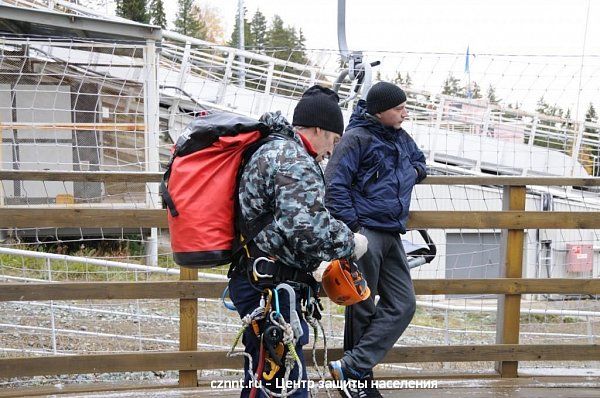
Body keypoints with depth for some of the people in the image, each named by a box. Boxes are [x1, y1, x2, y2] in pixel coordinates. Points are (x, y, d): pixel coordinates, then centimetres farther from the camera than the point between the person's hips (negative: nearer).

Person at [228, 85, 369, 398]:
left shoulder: (272, 149, 18)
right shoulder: (296, 162, -16)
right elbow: (309, 229, -28)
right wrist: (351, 243, -11)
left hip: (256, 281, 11)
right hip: (271, 289, -11)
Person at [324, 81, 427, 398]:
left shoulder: (401, 138, 16)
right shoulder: (357, 138, -8)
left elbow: (418, 159, 38)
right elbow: (335, 185, -14)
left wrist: (414, 171, 13)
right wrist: (352, 226, -18)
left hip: (391, 235, 8)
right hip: (365, 233, -8)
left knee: (402, 304, 1)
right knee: (363, 307, -2)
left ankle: (351, 368, 2)